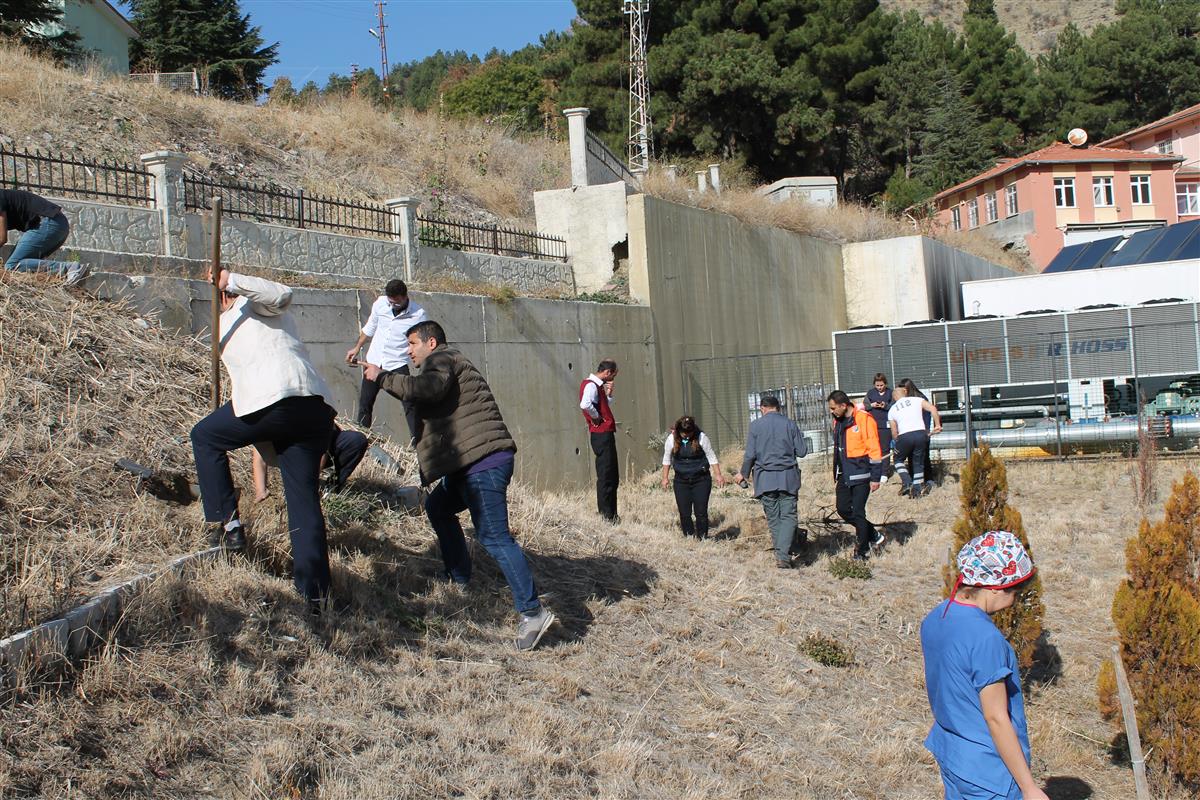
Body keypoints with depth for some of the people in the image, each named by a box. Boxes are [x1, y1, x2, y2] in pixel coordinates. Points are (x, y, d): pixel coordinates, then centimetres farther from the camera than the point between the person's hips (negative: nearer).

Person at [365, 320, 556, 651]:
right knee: (437, 507, 26)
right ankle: (459, 580, 29)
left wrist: (382, 377, -11)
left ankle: (532, 611, -19)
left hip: (484, 460, -11)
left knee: (493, 536, -15)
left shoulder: (442, 359, -2)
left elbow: (427, 388, -22)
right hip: (472, 462, 11)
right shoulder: (450, 363, 30)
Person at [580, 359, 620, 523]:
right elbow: (585, 405, -34)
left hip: (606, 434, 10)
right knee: (605, 477, -7)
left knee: (613, 478, 14)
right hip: (601, 434, -10)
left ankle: (612, 515, 20)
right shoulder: (591, 385, -14)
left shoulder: (597, 385, 17)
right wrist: (596, 418, -19)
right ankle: (606, 515, -4)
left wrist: (608, 393, 10)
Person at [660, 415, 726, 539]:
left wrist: (718, 475, -1)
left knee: (701, 512, -4)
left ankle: (702, 539, 4)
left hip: (701, 479, -2)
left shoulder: (701, 437, -8)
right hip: (681, 481, 2)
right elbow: (667, 459, 10)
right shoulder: (672, 439, -4)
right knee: (684, 514, 2)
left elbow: (711, 457, 1)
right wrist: (665, 478, 10)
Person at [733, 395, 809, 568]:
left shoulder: (756, 425, -2)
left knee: (773, 518, 10)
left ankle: (783, 554, 12)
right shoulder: (789, 424, 0)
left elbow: (750, 454, -2)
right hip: (788, 477, 0)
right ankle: (783, 555, -16)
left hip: (765, 478, 0)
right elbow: (802, 451, 1)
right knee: (788, 516, -2)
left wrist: (743, 473, 14)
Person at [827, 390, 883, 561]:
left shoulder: (864, 419, -15)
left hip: (861, 474, -8)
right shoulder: (838, 421, 9)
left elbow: (874, 449, -14)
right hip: (844, 475, 8)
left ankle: (862, 552, 8)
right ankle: (873, 535, 25)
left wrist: (875, 477, -15)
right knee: (843, 509, 7)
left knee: (858, 513, -4)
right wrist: (836, 473, 20)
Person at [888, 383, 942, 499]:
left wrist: (896, 443, 32)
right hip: (921, 433, 1)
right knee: (918, 462, 15)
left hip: (904, 436, -1)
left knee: (899, 460, 20)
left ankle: (907, 483, 3)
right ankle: (917, 488, 10)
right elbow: (933, 408, -1)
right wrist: (937, 425, 5)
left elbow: (894, 432, 16)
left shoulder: (892, 410, 16)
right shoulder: (916, 400, 13)